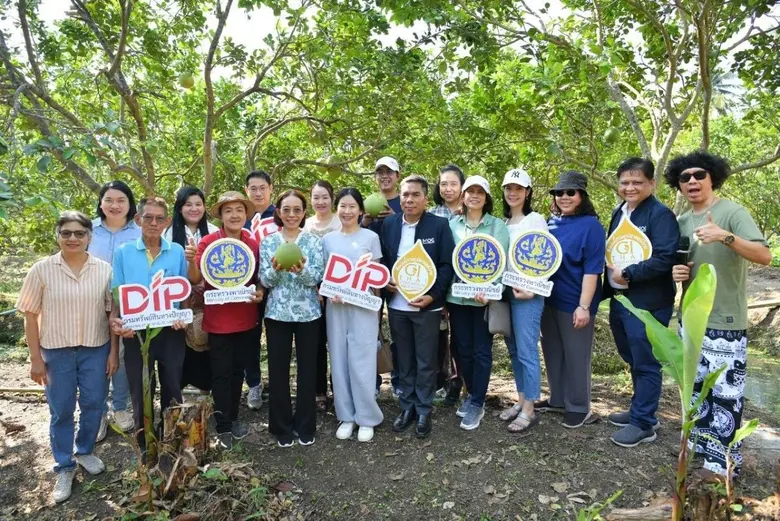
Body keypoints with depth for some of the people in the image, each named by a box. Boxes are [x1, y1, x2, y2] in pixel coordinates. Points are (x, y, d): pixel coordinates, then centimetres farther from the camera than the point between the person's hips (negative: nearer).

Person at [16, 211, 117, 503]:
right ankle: (64, 467, 27)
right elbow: (31, 316, -2)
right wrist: (35, 358, -3)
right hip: (56, 352, -1)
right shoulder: (41, 270, -7)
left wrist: (114, 352, 0)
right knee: (61, 412, 9)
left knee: (93, 405, 11)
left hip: (96, 350, 1)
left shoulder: (104, 270, -4)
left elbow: (113, 314, 1)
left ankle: (85, 452, 36)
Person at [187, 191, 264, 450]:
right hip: (218, 320, -4)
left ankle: (234, 418, 31)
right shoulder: (208, 241, -10)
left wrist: (260, 292, -9)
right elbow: (195, 279, -12)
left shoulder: (253, 244, 1)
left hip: (246, 319, 4)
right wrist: (191, 261, -32)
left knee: (238, 371, 16)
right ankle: (223, 427, 17)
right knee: (221, 373, 5)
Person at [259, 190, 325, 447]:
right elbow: (265, 280, -3)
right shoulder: (268, 242, 3)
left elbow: (317, 278, -8)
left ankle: (305, 426, 25)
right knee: (278, 370, 7)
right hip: (277, 313, 1)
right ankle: (282, 426, 24)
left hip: (308, 313, 0)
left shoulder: (314, 241, 0)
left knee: (307, 369, 8)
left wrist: (302, 270, -28)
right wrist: (276, 269, -23)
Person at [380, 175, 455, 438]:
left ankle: (424, 411, 23)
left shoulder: (439, 225, -6)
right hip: (397, 304, 3)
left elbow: (447, 264, -7)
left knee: (426, 362, 8)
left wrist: (432, 296, -16)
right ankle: (407, 406, 29)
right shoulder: (388, 224, 4)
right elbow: (381, 259, 11)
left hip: (427, 305, -3)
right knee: (404, 360, 15)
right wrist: (385, 282, -7)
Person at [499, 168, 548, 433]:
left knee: (527, 351, -4)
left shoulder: (536, 220, -4)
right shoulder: (503, 222, 14)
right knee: (514, 350, 12)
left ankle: (529, 410, 6)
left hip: (528, 294, -7)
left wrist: (531, 289, -17)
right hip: (505, 292, 7)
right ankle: (521, 401, 24)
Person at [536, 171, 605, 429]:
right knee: (552, 352, 16)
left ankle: (579, 407, 22)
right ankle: (558, 399, 32)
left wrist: (584, 306, -20)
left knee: (576, 356, 5)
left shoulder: (591, 225, -11)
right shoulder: (552, 222, 8)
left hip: (574, 303, -7)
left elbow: (592, 270, -16)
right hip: (549, 299, 7)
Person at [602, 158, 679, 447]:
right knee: (633, 361, 19)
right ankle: (640, 410, 34)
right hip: (619, 299, 8)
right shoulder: (619, 213, 12)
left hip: (647, 303, -8)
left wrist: (628, 274, -16)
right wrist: (610, 287, 8)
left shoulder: (661, 215, -12)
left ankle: (643, 424, 15)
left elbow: (664, 258, -22)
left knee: (645, 364, 3)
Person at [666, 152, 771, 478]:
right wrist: (677, 273, -2)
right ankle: (699, 444, 32)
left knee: (724, 394, -4)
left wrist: (726, 237, -35)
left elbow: (765, 256, -21)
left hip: (725, 322, -7)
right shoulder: (681, 222, 10)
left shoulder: (732, 212, -10)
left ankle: (723, 463, 8)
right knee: (695, 387, 16)